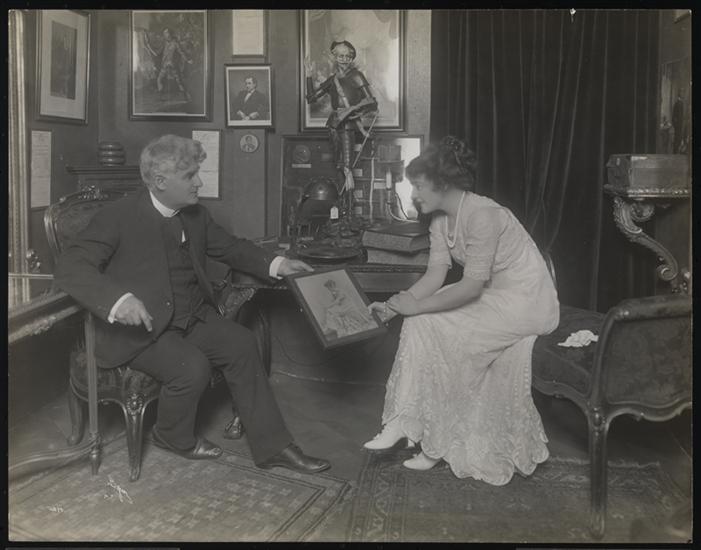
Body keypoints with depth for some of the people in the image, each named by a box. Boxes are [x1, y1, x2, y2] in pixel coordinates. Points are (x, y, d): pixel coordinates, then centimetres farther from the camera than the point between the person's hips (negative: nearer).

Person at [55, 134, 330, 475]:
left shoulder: (194, 215, 7)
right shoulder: (118, 217, -13)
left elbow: (230, 247, 19)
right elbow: (70, 267, -19)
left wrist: (274, 265, 2)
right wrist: (118, 300, -36)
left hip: (191, 318, 6)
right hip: (141, 329, -6)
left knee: (242, 343, -13)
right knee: (193, 366, -27)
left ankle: (271, 446, -5)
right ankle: (173, 436, 7)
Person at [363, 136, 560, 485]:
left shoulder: (481, 216, -25)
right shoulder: (440, 220, 3)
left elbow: (472, 286, -28)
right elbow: (436, 274, -1)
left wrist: (418, 306, -26)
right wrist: (396, 304, -16)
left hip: (526, 300, -8)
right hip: (492, 295, 9)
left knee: (426, 326, -18)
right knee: (420, 325, -9)